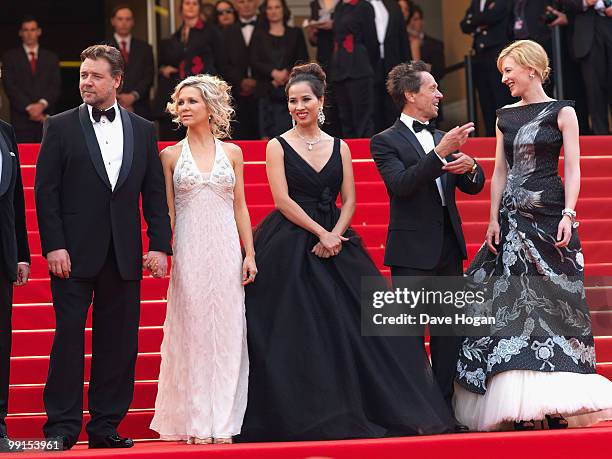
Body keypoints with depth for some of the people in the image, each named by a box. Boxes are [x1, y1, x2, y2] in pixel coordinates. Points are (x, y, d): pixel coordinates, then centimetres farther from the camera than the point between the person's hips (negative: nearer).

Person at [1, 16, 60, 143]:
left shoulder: (51, 58, 16)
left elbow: (55, 85, 7)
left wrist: (42, 104, -12)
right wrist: (29, 107, -11)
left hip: (46, 118, 2)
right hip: (21, 120, -2)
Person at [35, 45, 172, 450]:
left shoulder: (143, 130, 11)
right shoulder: (61, 126, 3)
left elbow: (156, 193, 10)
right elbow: (45, 191, -1)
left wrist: (160, 245, 1)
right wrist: (53, 246, -10)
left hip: (124, 256, 3)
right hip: (74, 254, -3)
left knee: (118, 343, 4)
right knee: (68, 339, -3)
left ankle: (106, 427, 12)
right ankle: (62, 428, 2)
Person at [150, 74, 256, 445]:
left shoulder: (232, 153, 9)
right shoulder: (171, 156, 5)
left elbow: (240, 206, 10)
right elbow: (166, 212, 5)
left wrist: (250, 254, 4)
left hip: (225, 251, 1)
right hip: (189, 251, -1)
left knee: (225, 333, 0)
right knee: (191, 333, -1)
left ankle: (222, 422, 5)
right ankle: (196, 423, 3)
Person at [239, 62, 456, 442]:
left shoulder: (339, 147, 11)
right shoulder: (278, 146, 1)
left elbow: (349, 201, 6)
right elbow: (282, 200, -7)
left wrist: (335, 236, -11)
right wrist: (320, 233, -13)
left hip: (334, 242, 3)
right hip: (290, 248, -3)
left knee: (351, 324, -2)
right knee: (297, 335, -5)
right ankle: (304, 418, 2)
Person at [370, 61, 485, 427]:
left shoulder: (442, 138, 15)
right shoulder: (386, 141, -4)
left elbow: (474, 186, 13)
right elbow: (400, 184, -20)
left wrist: (469, 166, -10)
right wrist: (440, 153, -27)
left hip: (449, 247, 7)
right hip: (413, 252, -7)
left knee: (449, 332, 9)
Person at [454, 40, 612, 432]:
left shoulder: (561, 112, 0)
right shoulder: (506, 116, 13)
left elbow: (572, 168, -4)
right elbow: (500, 171, 13)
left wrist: (568, 215, -14)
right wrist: (494, 218, 5)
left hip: (549, 215, -4)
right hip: (513, 217, 4)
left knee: (552, 303, -5)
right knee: (512, 304, 0)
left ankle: (557, 403, -1)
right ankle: (520, 405, 2)